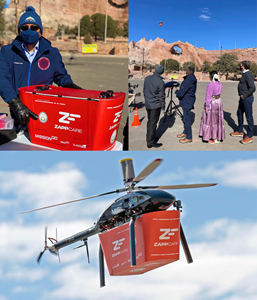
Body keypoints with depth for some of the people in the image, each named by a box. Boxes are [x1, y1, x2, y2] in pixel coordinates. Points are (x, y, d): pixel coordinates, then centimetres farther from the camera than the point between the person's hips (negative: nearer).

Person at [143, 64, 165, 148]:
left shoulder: (147, 78, 0)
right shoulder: (160, 82, -19)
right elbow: (161, 96, -14)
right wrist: (163, 107, -4)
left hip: (148, 104, 6)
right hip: (155, 105, -6)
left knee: (149, 121, 19)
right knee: (153, 123, 0)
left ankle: (149, 138, 31)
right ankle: (150, 142, 5)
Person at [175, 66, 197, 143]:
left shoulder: (187, 81, -26)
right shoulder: (193, 80, 6)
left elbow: (180, 94, -25)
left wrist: (176, 92, -3)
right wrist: (179, 92, 5)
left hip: (186, 102, -10)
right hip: (188, 101, 10)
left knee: (187, 119, -2)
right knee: (185, 118, 22)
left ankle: (189, 137, 6)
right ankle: (185, 132, 38)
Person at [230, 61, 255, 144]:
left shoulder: (248, 75, -19)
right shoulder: (245, 74, 12)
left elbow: (252, 88, -28)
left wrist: (245, 95, -19)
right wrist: (241, 96, 14)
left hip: (247, 99, -11)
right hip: (243, 99, 11)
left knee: (249, 117, -2)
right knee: (239, 114, 20)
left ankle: (249, 136, 5)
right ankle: (240, 131, 35)